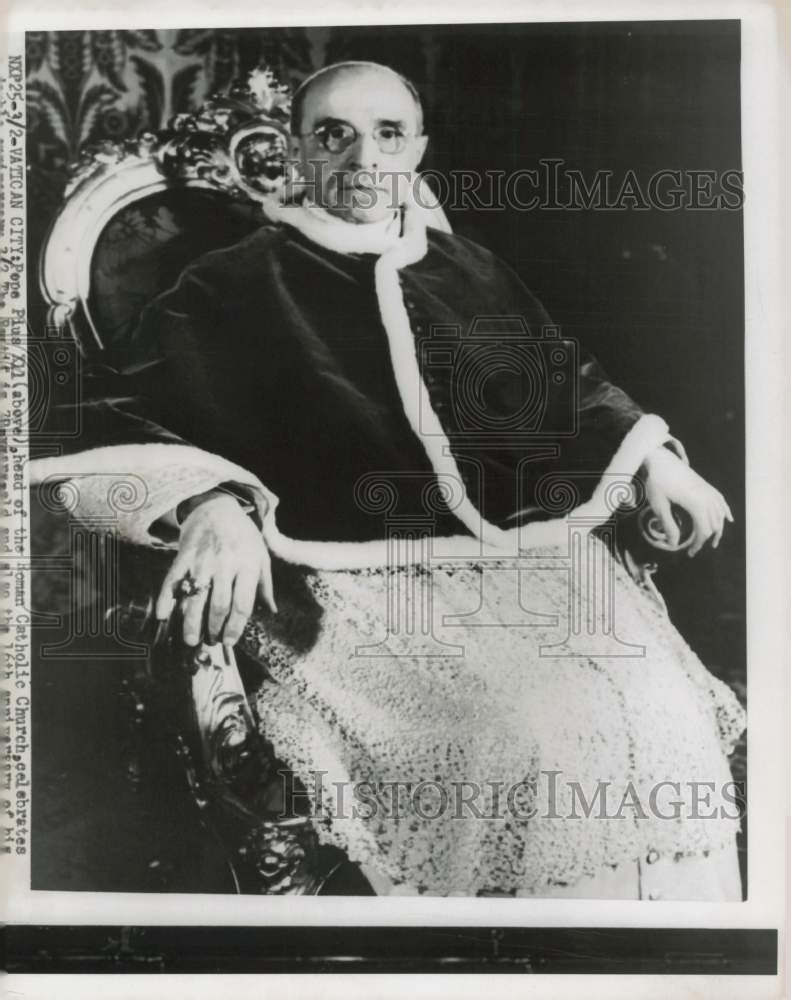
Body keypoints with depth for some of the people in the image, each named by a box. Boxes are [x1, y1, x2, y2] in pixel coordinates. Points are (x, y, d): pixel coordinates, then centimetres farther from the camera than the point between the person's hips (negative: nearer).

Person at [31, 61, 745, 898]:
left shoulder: (472, 272, 19)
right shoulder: (235, 288, 6)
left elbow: (568, 382, 29)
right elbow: (123, 421, -3)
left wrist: (652, 455, 14)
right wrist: (210, 505, -23)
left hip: (528, 548, 5)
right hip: (362, 578, -4)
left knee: (661, 722, -15)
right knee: (529, 741, -26)